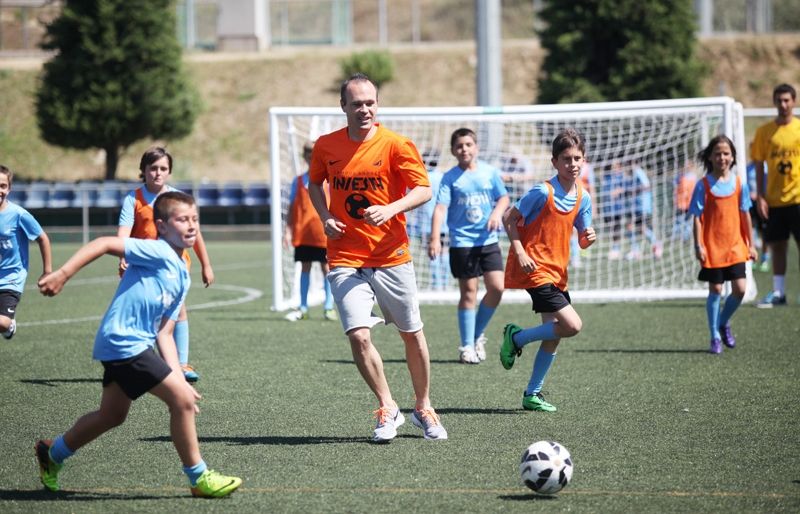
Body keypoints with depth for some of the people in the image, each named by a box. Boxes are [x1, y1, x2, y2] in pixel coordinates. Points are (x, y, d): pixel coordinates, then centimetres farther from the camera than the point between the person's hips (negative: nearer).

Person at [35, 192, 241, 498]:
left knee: (112, 415, 25)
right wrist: (62, 275, -27)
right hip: (124, 342, -11)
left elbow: (164, 333, 14)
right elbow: (104, 244, -19)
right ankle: (199, 478, -1)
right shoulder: (158, 252, -12)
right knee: (182, 400, -12)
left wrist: (178, 377, 6)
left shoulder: (182, 277, 15)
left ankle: (53, 452, 45)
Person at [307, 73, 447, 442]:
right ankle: (388, 409, 3)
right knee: (358, 336, -14)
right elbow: (315, 184, 21)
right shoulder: (326, 146, 3)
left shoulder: (396, 145, -7)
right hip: (345, 260, 1)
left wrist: (390, 209, -26)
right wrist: (325, 217, 2)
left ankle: (423, 408, 28)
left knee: (412, 334, 9)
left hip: (392, 256, -1)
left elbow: (424, 190, -9)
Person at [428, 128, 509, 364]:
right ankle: (467, 346, 8)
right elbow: (440, 208, -11)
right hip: (462, 242, -3)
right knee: (469, 292, -1)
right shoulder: (450, 178, -3)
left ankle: (477, 336, 15)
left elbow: (503, 197, 11)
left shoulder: (490, 172, 6)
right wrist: (435, 238, -23)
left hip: (488, 240, 3)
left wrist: (497, 212, -11)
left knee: (497, 287, -6)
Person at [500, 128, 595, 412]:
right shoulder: (543, 192, -15)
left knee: (553, 335, 8)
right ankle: (517, 337, 2)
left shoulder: (582, 197, 6)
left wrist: (588, 238, -11)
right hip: (535, 270, -8)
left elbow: (581, 240, 13)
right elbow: (509, 218, -9)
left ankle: (533, 394, 19)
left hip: (557, 273, 8)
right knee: (572, 325, -18)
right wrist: (519, 253, -18)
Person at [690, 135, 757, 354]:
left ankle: (724, 323, 23)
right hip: (712, 247, -2)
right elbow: (697, 217, -5)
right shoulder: (703, 185, -5)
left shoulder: (739, 183, 3)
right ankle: (715, 337, 12)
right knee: (715, 290, 1)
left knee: (740, 289, -4)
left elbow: (745, 215, 8)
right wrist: (698, 245, -11)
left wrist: (751, 244, 9)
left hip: (735, 246, 3)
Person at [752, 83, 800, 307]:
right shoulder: (764, 131, 5)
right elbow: (759, 165, 8)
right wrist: (761, 196, 0)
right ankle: (778, 292, 13)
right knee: (777, 246, 6)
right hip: (774, 200, 2)